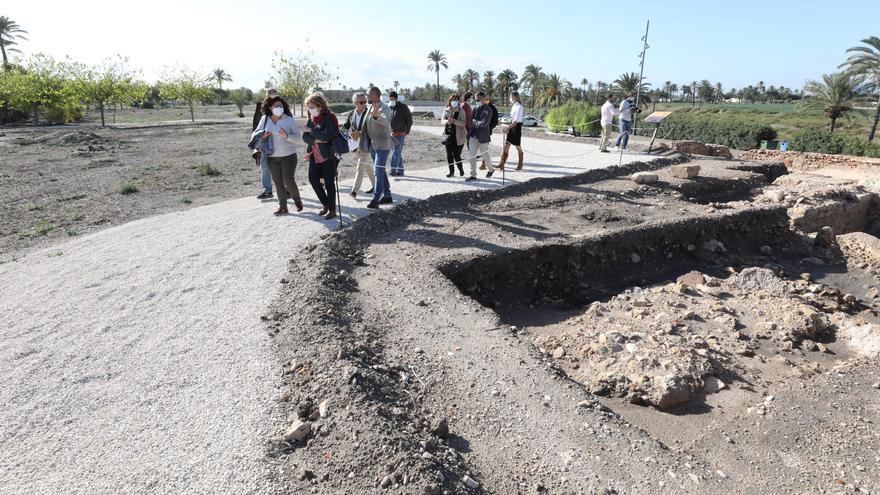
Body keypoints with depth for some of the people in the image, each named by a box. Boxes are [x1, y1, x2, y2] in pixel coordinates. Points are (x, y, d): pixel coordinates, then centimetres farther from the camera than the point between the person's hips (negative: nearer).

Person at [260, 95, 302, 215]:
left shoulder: (290, 120, -5)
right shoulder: (265, 120, 4)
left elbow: (298, 138, -6)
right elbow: (259, 136, 16)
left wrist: (287, 136, -24)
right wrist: (263, 137, -8)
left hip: (288, 156, -3)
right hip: (272, 157, 4)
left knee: (289, 181, -7)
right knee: (278, 182, 7)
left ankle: (297, 200, 21)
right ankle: (283, 206, 17)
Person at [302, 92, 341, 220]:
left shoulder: (329, 118, -12)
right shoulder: (311, 119, 9)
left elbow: (325, 136, -24)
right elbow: (305, 136, 3)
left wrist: (312, 130, -13)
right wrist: (315, 139, -16)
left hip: (328, 156, -7)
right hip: (315, 156, 7)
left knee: (329, 182, -1)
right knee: (313, 179, 8)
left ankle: (332, 209, 12)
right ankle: (325, 204, 27)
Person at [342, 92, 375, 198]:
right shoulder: (351, 114, 7)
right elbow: (345, 126, 11)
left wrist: (360, 133, -23)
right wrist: (350, 133, -11)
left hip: (366, 145, -5)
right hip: (356, 145, 5)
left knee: (360, 168, -9)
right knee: (368, 167, 17)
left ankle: (355, 190, -7)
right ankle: (375, 185, 32)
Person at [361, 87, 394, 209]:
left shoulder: (384, 108, -14)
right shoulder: (370, 108, 14)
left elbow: (386, 121, -35)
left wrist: (376, 116, -52)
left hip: (382, 145, -9)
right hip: (373, 144, 9)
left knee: (378, 171, -12)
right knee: (380, 171, 14)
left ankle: (376, 199, -10)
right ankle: (387, 196, 23)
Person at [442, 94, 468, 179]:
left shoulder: (461, 111, -5)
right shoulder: (446, 110, 7)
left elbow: (463, 123, -12)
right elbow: (443, 120, 7)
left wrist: (454, 121, -26)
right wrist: (447, 121, -16)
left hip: (458, 136, -4)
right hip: (449, 135, 4)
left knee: (456, 155, -7)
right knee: (449, 155, 6)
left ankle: (461, 169, 16)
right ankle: (451, 172, 17)